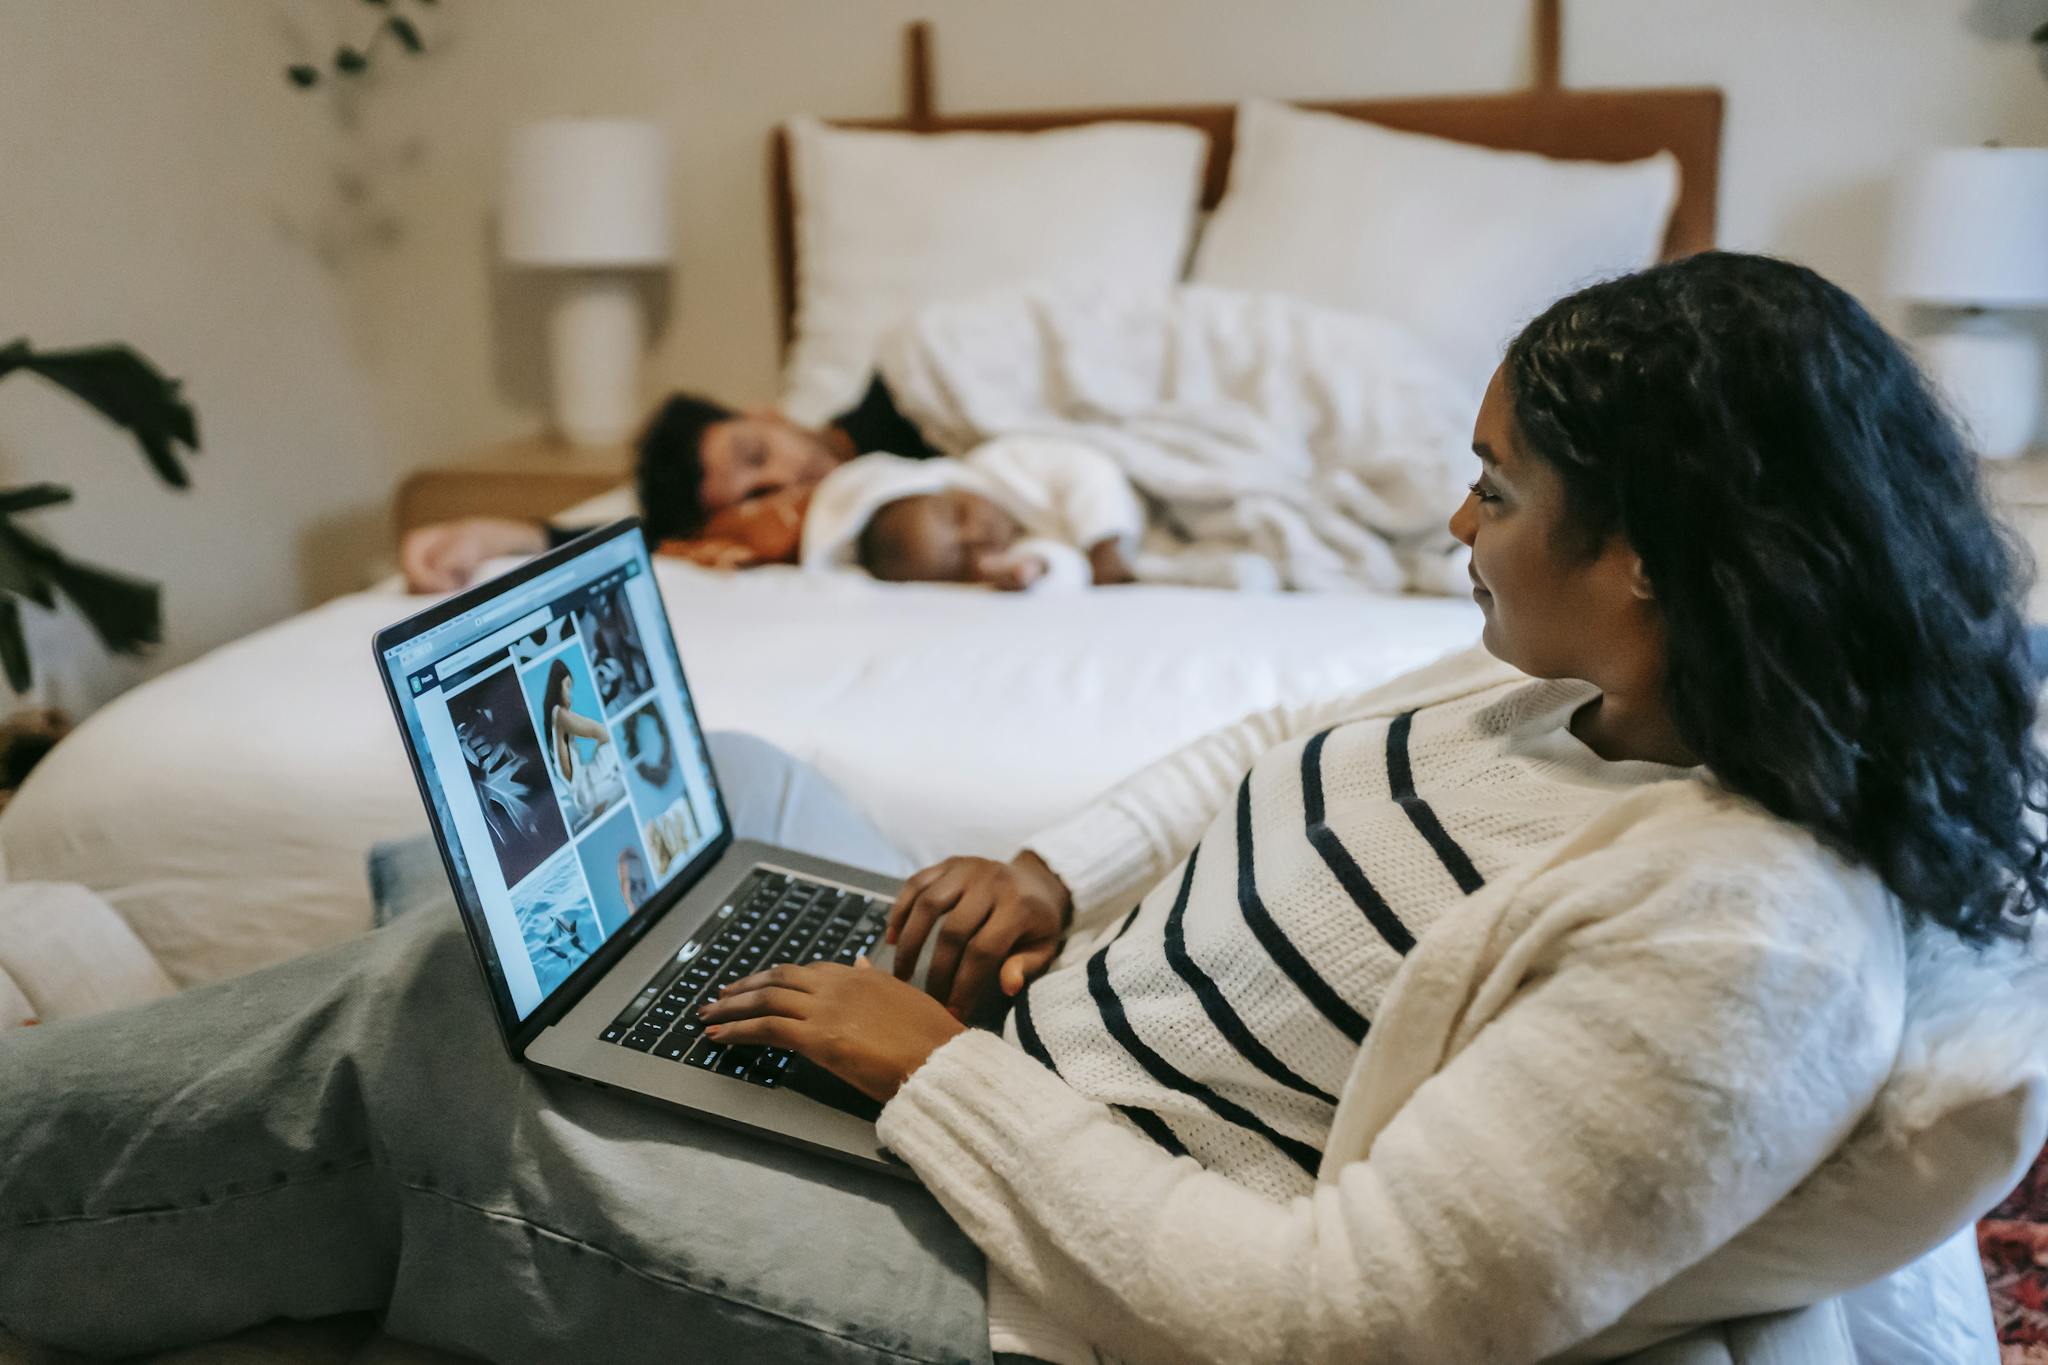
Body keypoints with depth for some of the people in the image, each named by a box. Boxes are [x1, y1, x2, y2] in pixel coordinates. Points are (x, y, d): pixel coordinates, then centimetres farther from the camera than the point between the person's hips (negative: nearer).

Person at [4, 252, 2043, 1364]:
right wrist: (1056, 873, -1)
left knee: (407, 1067, -7)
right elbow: (1269, 754, 16)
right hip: (1009, 1051, 8)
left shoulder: (1753, 945, -26)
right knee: (447, 968, 1)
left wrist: (943, 1069, -21)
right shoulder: (1560, 684, 1)